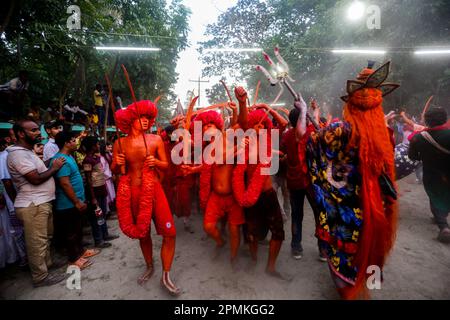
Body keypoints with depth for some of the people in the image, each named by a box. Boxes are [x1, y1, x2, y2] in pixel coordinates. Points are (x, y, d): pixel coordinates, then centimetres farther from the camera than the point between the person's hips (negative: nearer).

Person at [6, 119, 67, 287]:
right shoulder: (18, 153, -17)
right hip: (33, 205, -10)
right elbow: (36, 179, -21)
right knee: (37, 242, 1)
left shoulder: (28, 152, 16)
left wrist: (48, 166, 6)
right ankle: (41, 276, 14)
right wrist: (54, 167, -9)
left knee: (46, 237, 21)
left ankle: (47, 263, 37)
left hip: (42, 202, 10)